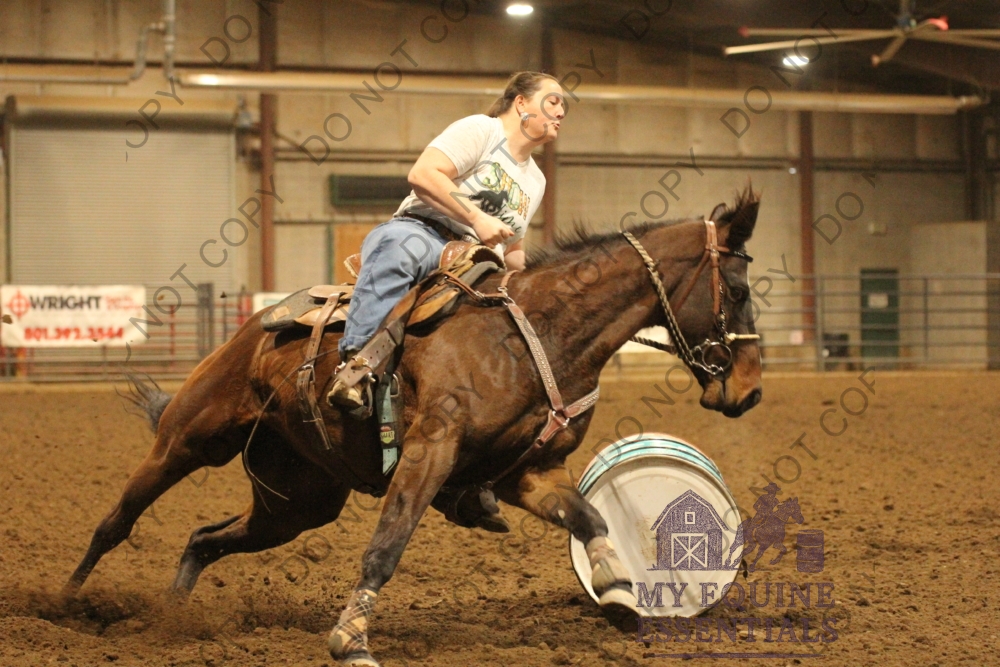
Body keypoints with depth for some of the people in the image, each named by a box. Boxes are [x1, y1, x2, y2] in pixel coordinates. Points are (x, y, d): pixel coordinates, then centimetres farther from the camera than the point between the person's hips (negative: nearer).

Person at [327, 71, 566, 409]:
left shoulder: (535, 180, 27)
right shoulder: (481, 130, 2)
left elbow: (512, 251, 36)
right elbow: (422, 174, -13)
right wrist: (477, 219, -17)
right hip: (421, 232, -8)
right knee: (399, 247, -44)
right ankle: (354, 360, -55)